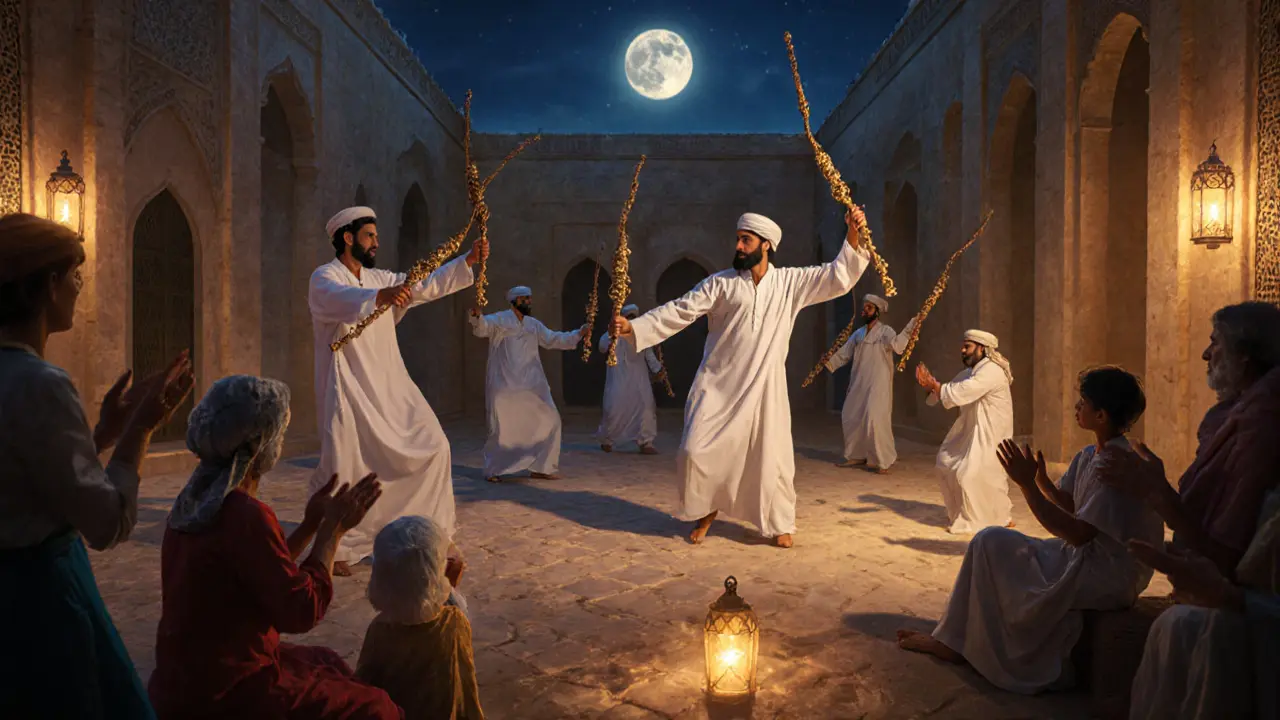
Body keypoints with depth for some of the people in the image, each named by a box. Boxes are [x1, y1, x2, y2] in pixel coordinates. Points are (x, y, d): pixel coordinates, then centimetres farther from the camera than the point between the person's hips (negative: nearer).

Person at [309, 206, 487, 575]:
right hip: (348, 389, -6)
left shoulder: (381, 279, 15)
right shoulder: (324, 278, -6)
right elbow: (342, 299, -29)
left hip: (390, 386, 6)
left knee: (433, 447, 2)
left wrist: (469, 260, 2)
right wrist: (381, 296, -48)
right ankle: (334, 548, 13)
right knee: (344, 468, -7)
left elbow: (428, 284, 13)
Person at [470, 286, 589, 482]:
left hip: (531, 385, 6)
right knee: (501, 429, -2)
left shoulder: (534, 324, 14)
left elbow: (553, 340, 17)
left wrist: (578, 334, 6)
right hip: (504, 386, -6)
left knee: (550, 421, 4)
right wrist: (476, 316, -44)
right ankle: (492, 470, 19)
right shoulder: (499, 320, -4)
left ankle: (540, 468, 17)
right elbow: (482, 328, -20)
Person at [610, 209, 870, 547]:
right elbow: (679, 311, -5)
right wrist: (633, 327, -16)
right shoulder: (720, 282, 0)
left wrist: (852, 235, -9)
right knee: (697, 451, -5)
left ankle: (779, 524, 30)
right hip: (717, 387, 0)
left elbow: (838, 276, 5)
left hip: (764, 390, 1)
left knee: (772, 458, 5)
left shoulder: (790, 282, 5)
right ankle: (706, 511, 23)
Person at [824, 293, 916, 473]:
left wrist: (911, 326, -37)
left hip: (878, 384, -7)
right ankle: (857, 456, 24)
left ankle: (884, 460, -1)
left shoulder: (885, 331, -6)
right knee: (850, 418, 9)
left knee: (875, 420, -13)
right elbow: (843, 354, 13)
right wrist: (826, 363, 3)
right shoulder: (858, 334, 12)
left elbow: (897, 346, -26)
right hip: (858, 384, 7)